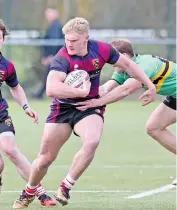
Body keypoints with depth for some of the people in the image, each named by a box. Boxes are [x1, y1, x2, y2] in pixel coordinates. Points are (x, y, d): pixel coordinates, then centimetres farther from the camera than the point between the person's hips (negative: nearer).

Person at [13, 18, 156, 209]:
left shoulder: (101, 50, -13)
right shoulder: (62, 58, -26)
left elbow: (127, 64, 7)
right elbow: (51, 89, -43)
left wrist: (149, 85, 8)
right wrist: (82, 91, -37)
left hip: (90, 107, 2)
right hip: (63, 108, -1)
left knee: (92, 142, -30)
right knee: (46, 158, 4)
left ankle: (65, 188, -12)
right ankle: (29, 192, 34)